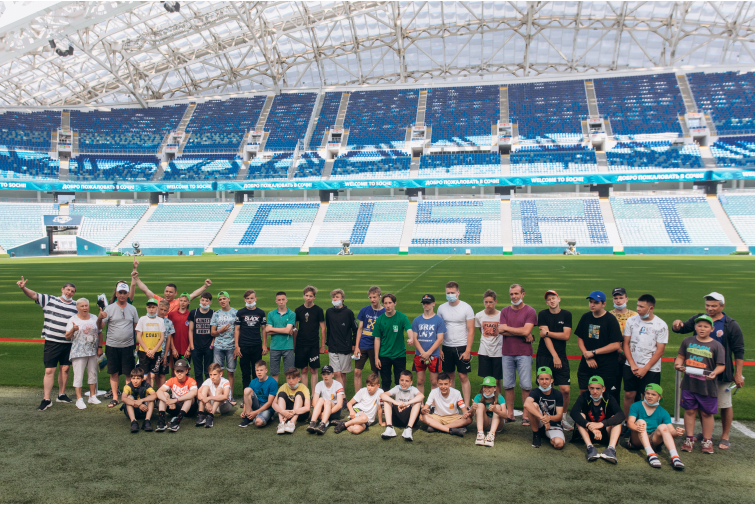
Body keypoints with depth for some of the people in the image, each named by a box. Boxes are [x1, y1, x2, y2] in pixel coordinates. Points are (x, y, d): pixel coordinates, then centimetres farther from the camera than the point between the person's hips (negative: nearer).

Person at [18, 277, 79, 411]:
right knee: (49, 370, -4)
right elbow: (33, 295, -4)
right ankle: (46, 399, 2)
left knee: (65, 369, 12)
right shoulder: (50, 300, 2)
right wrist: (23, 288, -23)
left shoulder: (76, 307, 6)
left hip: (68, 343, 2)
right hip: (51, 342, -2)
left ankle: (61, 395, 26)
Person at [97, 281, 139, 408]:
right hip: (112, 346, -1)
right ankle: (114, 397, 16)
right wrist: (100, 318, -25)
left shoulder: (132, 309, 6)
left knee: (129, 373, 3)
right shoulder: (110, 308, -1)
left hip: (128, 346, 1)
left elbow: (136, 326, 13)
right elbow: (100, 326, -3)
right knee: (114, 373, 7)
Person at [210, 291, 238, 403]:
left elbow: (238, 331, 2)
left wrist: (237, 347, -5)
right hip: (218, 347, 2)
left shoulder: (235, 313, 3)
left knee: (230, 372, 1)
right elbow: (212, 332, 11)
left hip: (231, 347, -2)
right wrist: (220, 331, -11)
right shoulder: (216, 314, 11)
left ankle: (230, 396, 9)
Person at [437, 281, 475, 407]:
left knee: (463, 377, -2)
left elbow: (471, 330, -5)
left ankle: (466, 406, 3)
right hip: (447, 347, 3)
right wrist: (439, 349, 2)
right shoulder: (441, 308, 5)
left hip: (462, 347, -3)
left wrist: (467, 350, -11)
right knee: (449, 376, 9)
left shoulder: (466, 307, -4)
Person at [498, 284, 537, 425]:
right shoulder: (505, 311, 10)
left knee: (526, 386, -2)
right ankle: (510, 414, 16)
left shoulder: (530, 311, 0)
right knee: (507, 385, 6)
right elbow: (502, 331, -4)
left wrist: (506, 328, -4)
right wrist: (524, 334, -10)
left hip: (524, 353, -3)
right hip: (507, 353, 3)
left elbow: (526, 330, -14)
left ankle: (526, 415, 8)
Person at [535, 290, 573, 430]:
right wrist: (554, 356, -14)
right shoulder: (543, 314, 1)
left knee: (566, 390, -5)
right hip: (544, 356, -1)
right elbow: (545, 336, -8)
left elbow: (566, 336, -4)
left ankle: (563, 418, 12)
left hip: (561, 357, 1)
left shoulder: (566, 315, 5)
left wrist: (547, 332, -8)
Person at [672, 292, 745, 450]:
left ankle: (725, 437, 20)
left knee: (725, 405, 6)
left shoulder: (731, 325, -4)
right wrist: (677, 325, -22)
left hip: (721, 372, -3)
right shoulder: (698, 319, 4)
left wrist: (738, 374, -7)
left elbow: (739, 351, -3)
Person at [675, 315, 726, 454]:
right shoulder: (688, 341, 5)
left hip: (707, 385, -2)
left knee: (707, 413, 8)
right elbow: (681, 356, 11)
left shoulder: (716, 345, -3)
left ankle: (707, 441, 21)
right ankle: (690, 439, 19)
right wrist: (678, 363, -9)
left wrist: (715, 372, -25)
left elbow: (721, 365, -5)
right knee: (689, 411, 8)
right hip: (689, 383, 2)